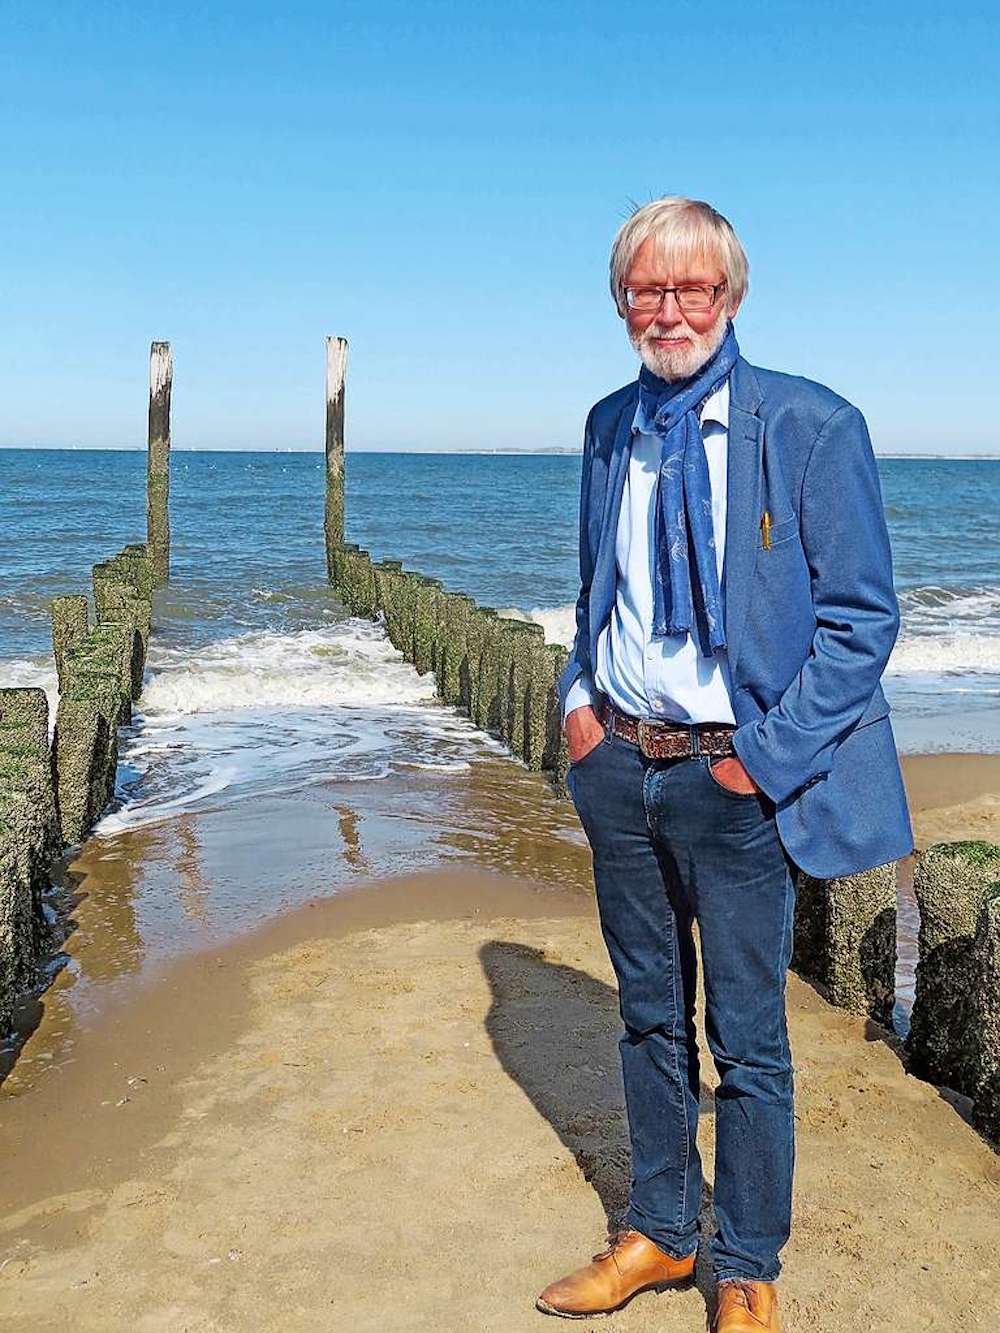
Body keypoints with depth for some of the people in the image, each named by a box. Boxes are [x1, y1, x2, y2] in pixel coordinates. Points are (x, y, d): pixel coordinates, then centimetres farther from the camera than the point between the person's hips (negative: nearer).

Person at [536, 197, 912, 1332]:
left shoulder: (812, 426, -10)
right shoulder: (610, 426, 8)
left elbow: (863, 616, -10)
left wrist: (767, 760, -15)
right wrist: (578, 694, 4)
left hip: (738, 777, -5)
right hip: (618, 765, 5)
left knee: (747, 1039, 8)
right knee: (649, 1015, 19)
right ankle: (657, 1233, 39)